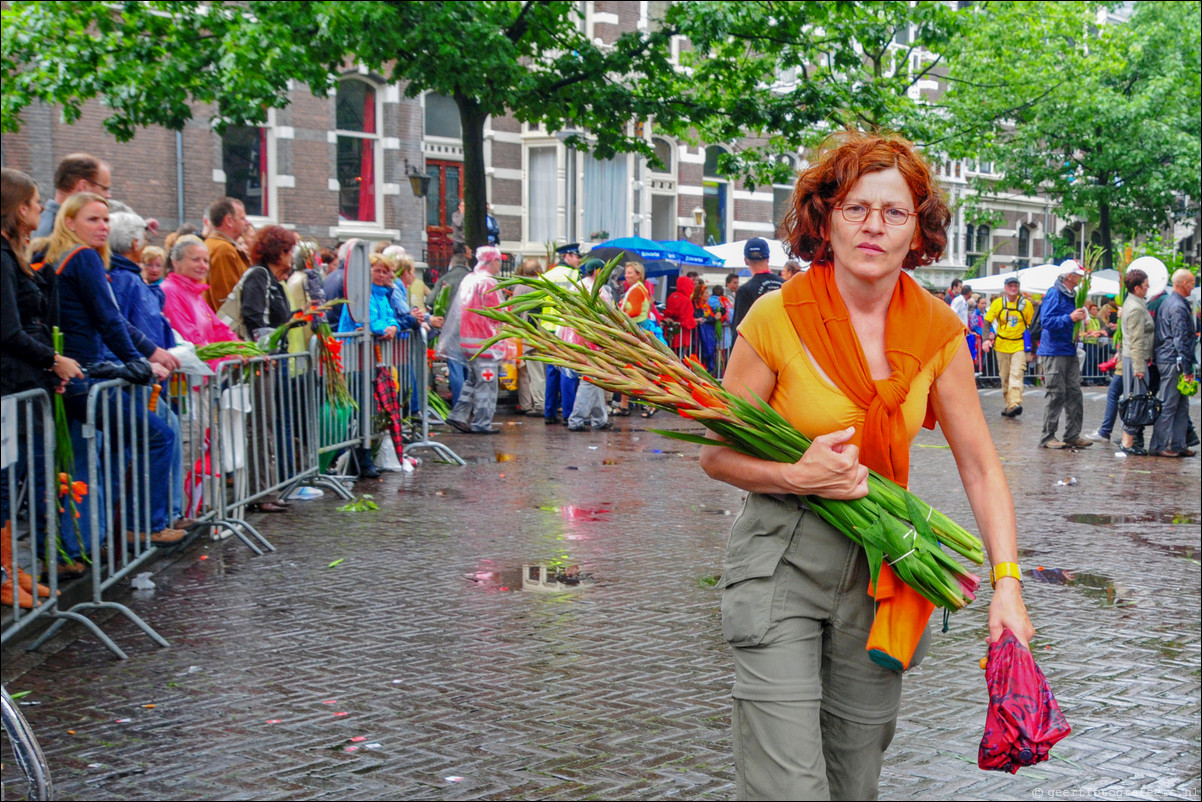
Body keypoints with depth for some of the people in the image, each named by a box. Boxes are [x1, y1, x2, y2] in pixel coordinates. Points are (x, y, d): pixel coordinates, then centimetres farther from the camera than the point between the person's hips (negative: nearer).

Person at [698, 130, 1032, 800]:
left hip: (884, 564, 4)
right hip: (782, 559, -3)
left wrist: (1007, 582, -7)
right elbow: (717, 454, -5)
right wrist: (798, 478, -22)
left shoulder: (938, 331, -4)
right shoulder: (777, 319, -14)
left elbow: (980, 465, 1)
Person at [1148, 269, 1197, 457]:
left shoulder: (1168, 301, 15)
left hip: (1168, 359, 10)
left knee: (1181, 406, 13)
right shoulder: (1178, 307, -16)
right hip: (1173, 362, -10)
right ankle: (1158, 446, 0)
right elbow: (1180, 340, -19)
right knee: (1168, 405, -4)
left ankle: (1178, 445, 16)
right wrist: (1187, 369, -18)